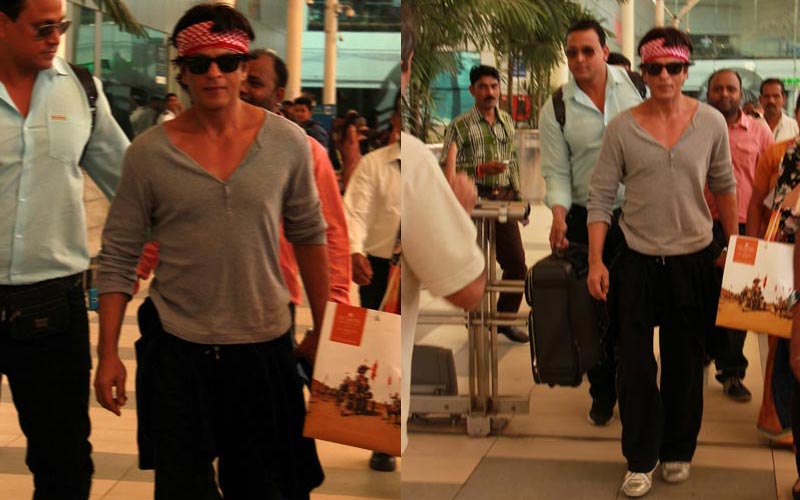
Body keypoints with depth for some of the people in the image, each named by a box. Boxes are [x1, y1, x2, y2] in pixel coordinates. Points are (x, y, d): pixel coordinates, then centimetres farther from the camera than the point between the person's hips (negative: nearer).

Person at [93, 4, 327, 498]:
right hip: (180, 348, -1)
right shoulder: (148, 153, -6)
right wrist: (108, 354, -4)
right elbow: (118, 257, -2)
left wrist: (323, 328, 7)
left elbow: (309, 235, 6)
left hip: (266, 345, 1)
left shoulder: (288, 142, -4)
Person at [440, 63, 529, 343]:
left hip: (503, 200, 5)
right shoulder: (460, 126, -4)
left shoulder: (507, 122, 13)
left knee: (516, 262, 5)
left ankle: (505, 318, 21)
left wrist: (518, 197, 16)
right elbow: (446, 168, -9)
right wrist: (481, 169, -19)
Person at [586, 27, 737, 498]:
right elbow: (601, 195, -4)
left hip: (694, 261, 1)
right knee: (635, 366, 3)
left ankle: (679, 451, 30)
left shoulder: (711, 122, -3)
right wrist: (595, 261, -10)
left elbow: (724, 186, 8)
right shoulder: (622, 127, -7)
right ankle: (641, 461, 17)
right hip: (637, 262, -1)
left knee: (686, 365, 12)